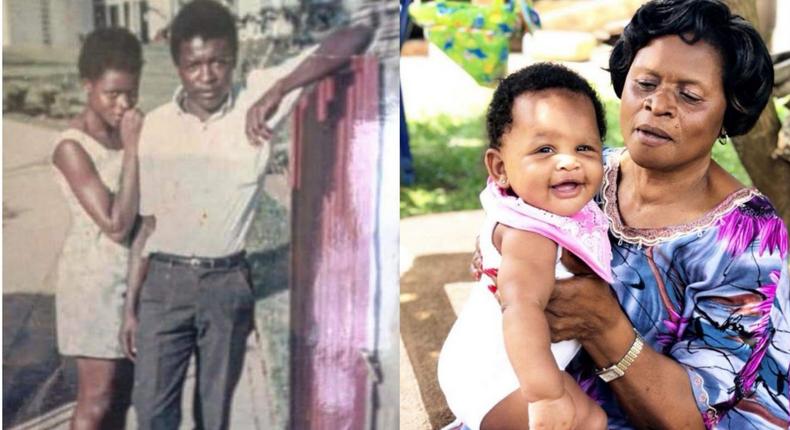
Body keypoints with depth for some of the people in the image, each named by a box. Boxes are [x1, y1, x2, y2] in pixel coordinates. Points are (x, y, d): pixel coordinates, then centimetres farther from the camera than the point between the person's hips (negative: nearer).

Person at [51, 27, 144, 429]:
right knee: (97, 398, 1)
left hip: (134, 272, 7)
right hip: (97, 278, -7)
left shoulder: (129, 131, 2)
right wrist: (132, 147, -24)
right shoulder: (72, 146, -19)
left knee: (122, 390, 15)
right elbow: (116, 225, -25)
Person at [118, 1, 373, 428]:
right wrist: (130, 305, 5)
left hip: (227, 285, -1)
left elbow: (353, 37, -14)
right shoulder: (156, 125, -1)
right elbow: (148, 223, 5)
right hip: (165, 282, 1)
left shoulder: (257, 98, -6)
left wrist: (278, 92, -26)